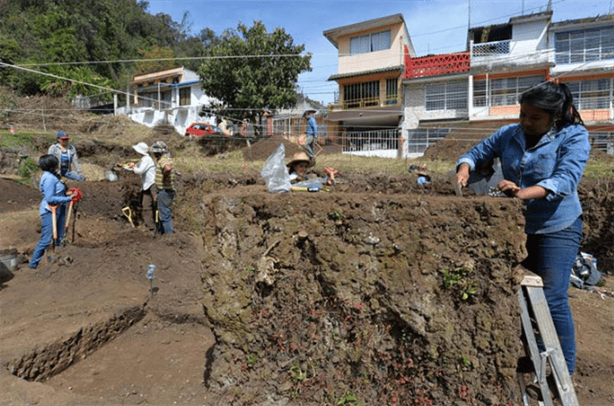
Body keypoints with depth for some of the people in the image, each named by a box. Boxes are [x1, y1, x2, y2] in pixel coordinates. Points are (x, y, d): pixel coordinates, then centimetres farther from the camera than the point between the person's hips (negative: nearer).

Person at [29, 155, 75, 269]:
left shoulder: (53, 176, 10)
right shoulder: (49, 178, -19)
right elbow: (50, 198, -23)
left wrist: (65, 193, 4)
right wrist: (68, 198, -19)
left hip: (58, 209, 10)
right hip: (49, 212, -10)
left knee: (59, 237, 14)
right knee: (46, 239, -4)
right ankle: (33, 263, 10)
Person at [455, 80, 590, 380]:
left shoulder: (574, 137, -11)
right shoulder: (509, 134, 2)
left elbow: (566, 179, -25)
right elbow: (477, 153, 6)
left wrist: (525, 193, -42)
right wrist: (464, 169, -18)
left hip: (556, 229, -5)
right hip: (515, 226, 5)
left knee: (552, 299, -8)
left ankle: (565, 369, 13)